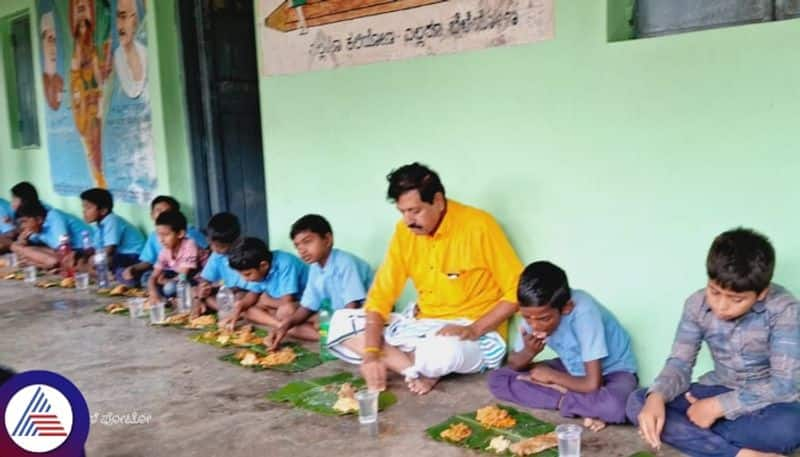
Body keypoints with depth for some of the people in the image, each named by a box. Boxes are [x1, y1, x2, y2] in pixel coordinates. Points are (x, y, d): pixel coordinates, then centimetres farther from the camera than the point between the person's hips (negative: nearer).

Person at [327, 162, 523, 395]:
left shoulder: (478, 226, -17)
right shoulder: (404, 232, -1)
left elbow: (518, 292, -12)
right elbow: (381, 295, -2)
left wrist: (473, 329, -23)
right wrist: (371, 353, -15)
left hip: (476, 336, -6)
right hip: (423, 325, 7)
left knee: (442, 352, -42)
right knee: (341, 322, -4)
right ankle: (419, 371, -17)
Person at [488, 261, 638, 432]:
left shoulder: (583, 312, -35)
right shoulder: (535, 311, -18)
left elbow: (592, 384, -34)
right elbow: (513, 365, -5)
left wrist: (550, 376, -19)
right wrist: (528, 352, -27)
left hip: (614, 371, -6)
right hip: (572, 368, 7)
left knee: (613, 405, -42)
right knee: (497, 379, -12)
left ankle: (563, 398, -14)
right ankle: (585, 406, -15)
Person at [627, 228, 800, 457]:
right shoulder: (697, 304, -11)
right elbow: (679, 363, -9)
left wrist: (718, 406, -27)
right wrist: (656, 397, -31)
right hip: (719, 390, 4)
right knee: (637, 403, -19)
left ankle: (688, 432, -20)